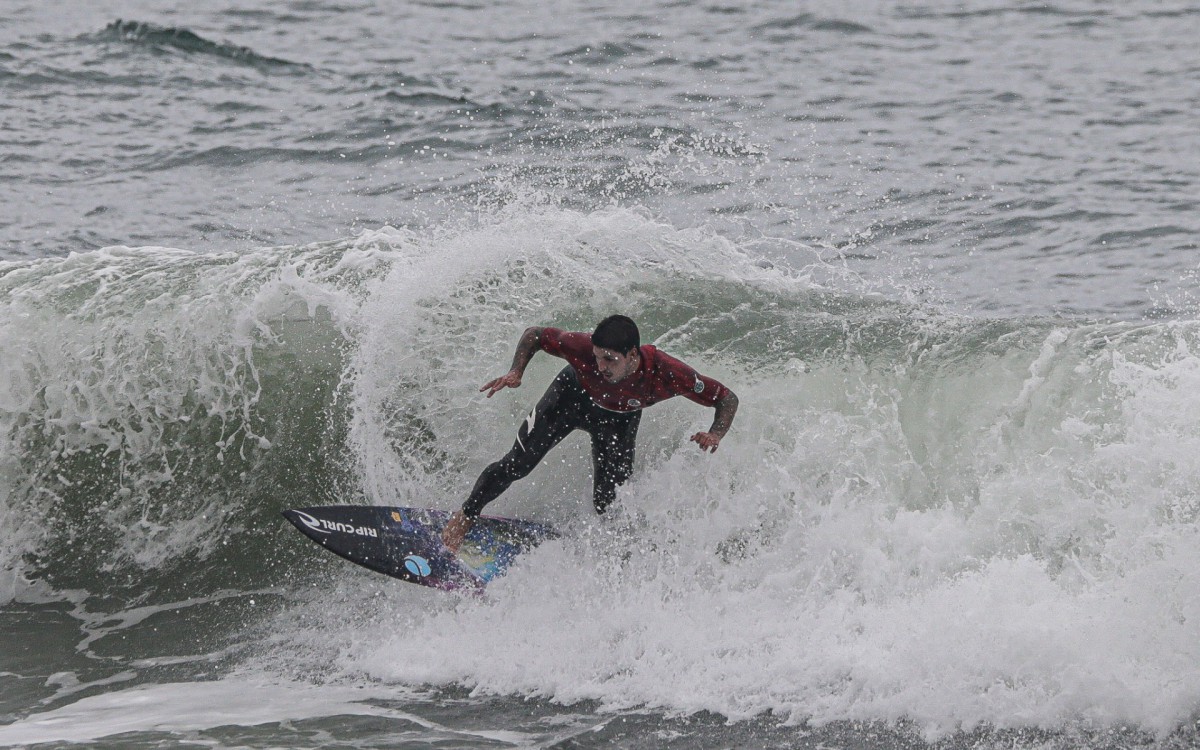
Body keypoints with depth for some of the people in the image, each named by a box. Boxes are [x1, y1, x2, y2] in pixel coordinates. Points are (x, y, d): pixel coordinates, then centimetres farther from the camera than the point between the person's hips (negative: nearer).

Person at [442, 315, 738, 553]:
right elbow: (533, 335, -21)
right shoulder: (582, 347, -41)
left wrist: (715, 436, -48)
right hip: (574, 395, 0)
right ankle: (465, 518, 20)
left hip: (619, 418, 1)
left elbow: (728, 399, -29)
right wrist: (515, 374, -37)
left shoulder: (667, 373, -41)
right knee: (517, 465, -5)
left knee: (607, 504, -5)